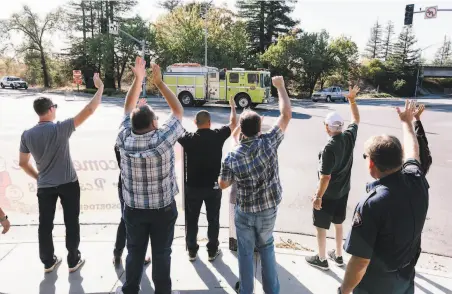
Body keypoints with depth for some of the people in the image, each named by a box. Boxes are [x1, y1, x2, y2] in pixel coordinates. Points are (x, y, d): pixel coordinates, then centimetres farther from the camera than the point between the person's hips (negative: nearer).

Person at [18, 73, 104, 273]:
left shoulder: (27, 135, -4)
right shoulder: (61, 128, -17)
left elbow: (23, 163, 4)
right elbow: (89, 110, -19)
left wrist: (38, 178, 18)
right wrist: (100, 88, -11)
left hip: (44, 186, 4)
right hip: (68, 183, -3)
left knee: (45, 224, 15)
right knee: (71, 223, 9)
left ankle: (48, 262, 28)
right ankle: (73, 261, 19)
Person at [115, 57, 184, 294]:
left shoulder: (124, 140, -13)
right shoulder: (163, 139, -21)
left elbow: (128, 109, 3)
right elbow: (178, 111, -6)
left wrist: (138, 79, 3)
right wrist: (159, 82, -4)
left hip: (133, 208, 3)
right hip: (163, 208, -2)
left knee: (135, 252, 19)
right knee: (161, 254, 13)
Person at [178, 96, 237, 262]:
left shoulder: (188, 138, -10)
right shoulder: (217, 135, -11)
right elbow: (233, 123, 5)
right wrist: (233, 107, 21)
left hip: (193, 186, 1)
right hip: (213, 186, 0)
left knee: (192, 220, 15)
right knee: (213, 220, 14)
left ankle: (192, 251, 26)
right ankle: (212, 251, 25)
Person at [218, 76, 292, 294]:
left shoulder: (232, 157, -17)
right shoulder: (269, 142, -19)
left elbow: (223, 184, -4)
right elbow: (286, 115, -11)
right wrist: (280, 86, -2)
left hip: (245, 212, -1)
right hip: (269, 210, 1)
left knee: (246, 251, 18)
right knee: (266, 247, 24)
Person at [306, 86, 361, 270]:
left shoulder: (329, 148, -28)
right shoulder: (349, 137, -8)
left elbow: (325, 177, -25)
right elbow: (356, 120, 14)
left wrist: (318, 197, -16)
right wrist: (352, 100, 17)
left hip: (328, 194, -7)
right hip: (343, 191, 8)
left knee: (321, 227, 10)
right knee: (338, 223, 23)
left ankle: (322, 259, 25)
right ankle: (338, 256, 39)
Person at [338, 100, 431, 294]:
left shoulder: (371, 203, -34)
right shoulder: (417, 180, -16)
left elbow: (359, 262, -29)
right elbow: (412, 151, 7)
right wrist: (407, 121, 25)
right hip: (406, 276, 6)